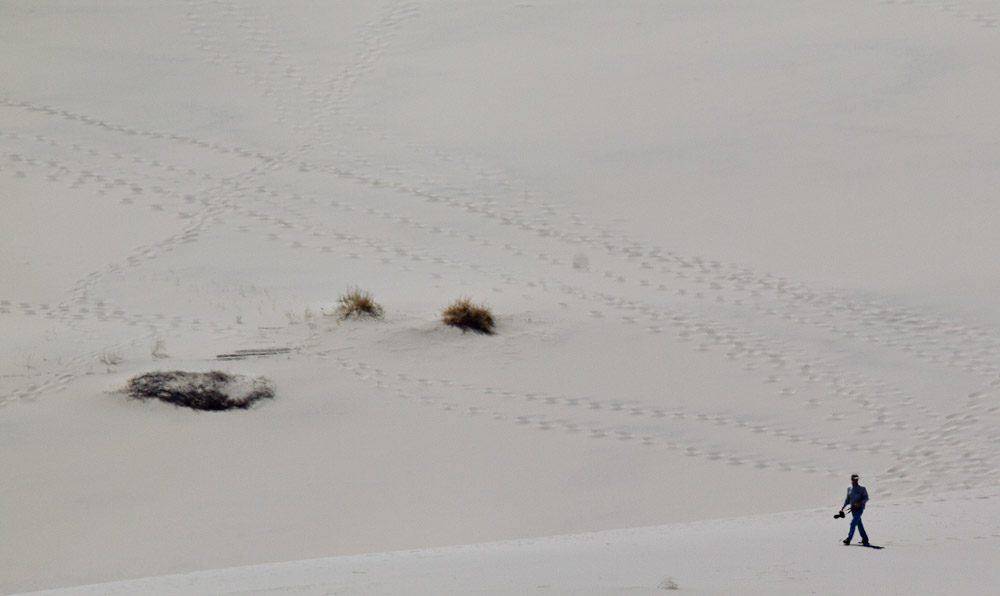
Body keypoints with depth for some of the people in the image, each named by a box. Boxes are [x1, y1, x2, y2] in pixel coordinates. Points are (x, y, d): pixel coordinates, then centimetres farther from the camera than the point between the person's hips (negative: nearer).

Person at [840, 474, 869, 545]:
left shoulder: (862, 488, -6)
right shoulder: (849, 488, 11)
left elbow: (866, 498, -5)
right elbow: (848, 499, 19)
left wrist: (860, 502, -22)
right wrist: (843, 507, 12)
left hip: (859, 508, -6)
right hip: (853, 508, 6)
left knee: (853, 523, -15)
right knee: (859, 524, 11)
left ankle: (848, 539, -20)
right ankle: (865, 539, 21)